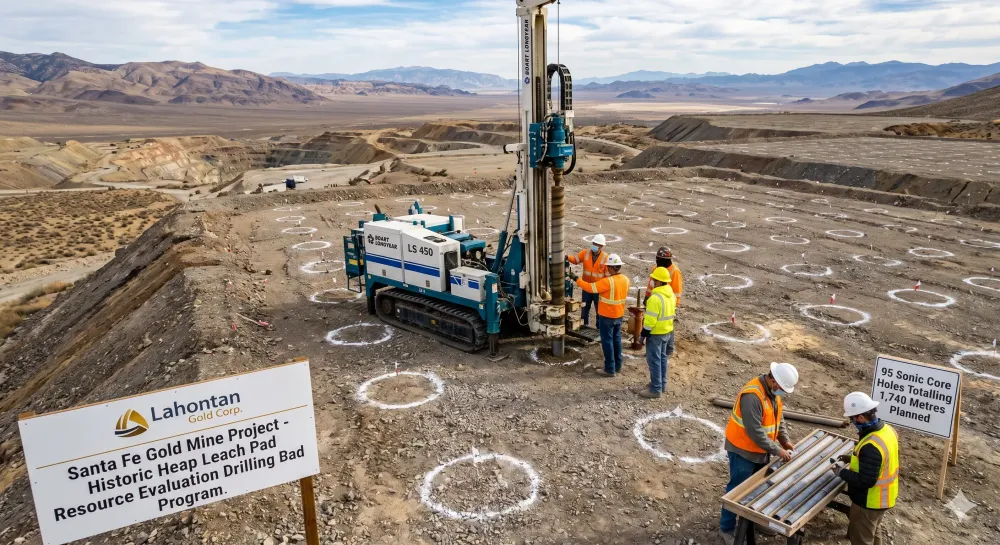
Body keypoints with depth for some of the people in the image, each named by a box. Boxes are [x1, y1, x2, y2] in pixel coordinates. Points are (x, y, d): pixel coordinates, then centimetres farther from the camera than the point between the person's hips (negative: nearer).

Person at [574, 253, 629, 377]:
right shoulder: (625, 279, -1)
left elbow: (590, 288, -23)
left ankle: (610, 369, 8)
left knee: (607, 341, 2)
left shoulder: (608, 281, -25)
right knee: (616, 339, 18)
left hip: (607, 316, -7)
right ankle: (617, 366, 28)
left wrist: (577, 279, -13)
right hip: (619, 315, 7)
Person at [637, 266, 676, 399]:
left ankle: (656, 389, 6)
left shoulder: (655, 298, -26)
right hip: (668, 331, 9)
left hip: (656, 333, -9)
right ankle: (662, 384, 30)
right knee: (662, 358, 19)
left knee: (654, 360, 0)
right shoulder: (671, 294, 3)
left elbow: (650, 320, -23)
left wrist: (644, 333, -12)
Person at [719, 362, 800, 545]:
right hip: (744, 451, -9)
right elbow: (755, 431, -30)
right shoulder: (752, 396, -31)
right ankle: (726, 528, 16)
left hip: (761, 450, 9)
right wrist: (777, 450, -23)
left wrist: (785, 441, 0)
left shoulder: (773, 392, -1)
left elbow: (778, 419, 12)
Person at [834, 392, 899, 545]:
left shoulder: (871, 446, -36)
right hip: (884, 498, 9)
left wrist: (842, 472, -18)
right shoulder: (887, 429, -6)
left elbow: (865, 481, -31)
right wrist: (853, 458, 7)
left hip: (870, 502, -9)